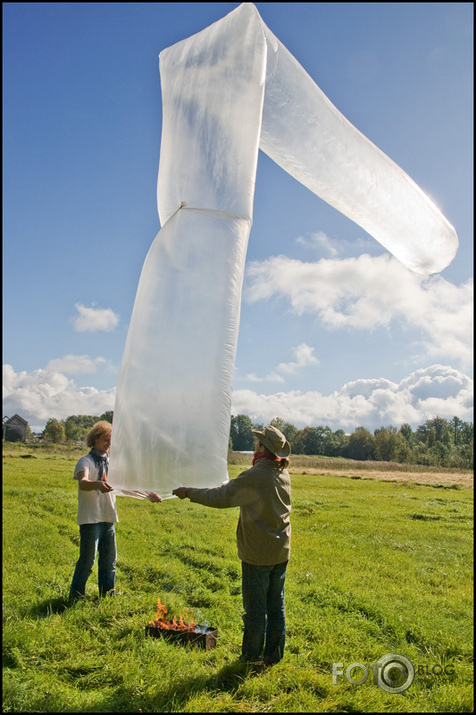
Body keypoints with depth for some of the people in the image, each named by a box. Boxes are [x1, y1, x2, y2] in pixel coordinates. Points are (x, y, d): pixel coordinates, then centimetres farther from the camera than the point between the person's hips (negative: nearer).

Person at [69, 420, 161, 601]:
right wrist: (97, 484, -49)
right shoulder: (86, 462, -7)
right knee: (87, 559, -4)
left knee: (109, 559, 12)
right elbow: (83, 483, -27)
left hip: (109, 518, 6)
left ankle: (108, 596, 25)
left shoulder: (111, 462, 14)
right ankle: (75, 598, 12)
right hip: (91, 519, -6)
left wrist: (147, 493, 0)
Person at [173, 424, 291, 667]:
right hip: (281, 551, 7)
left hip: (258, 554, -7)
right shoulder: (283, 473, 2)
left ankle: (252, 655, 25)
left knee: (255, 607, 9)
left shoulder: (255, 476, -23)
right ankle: (273, 655, 29)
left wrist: (189, 492, -9)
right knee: (276, 606, 16)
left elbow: (221, 497, -19)